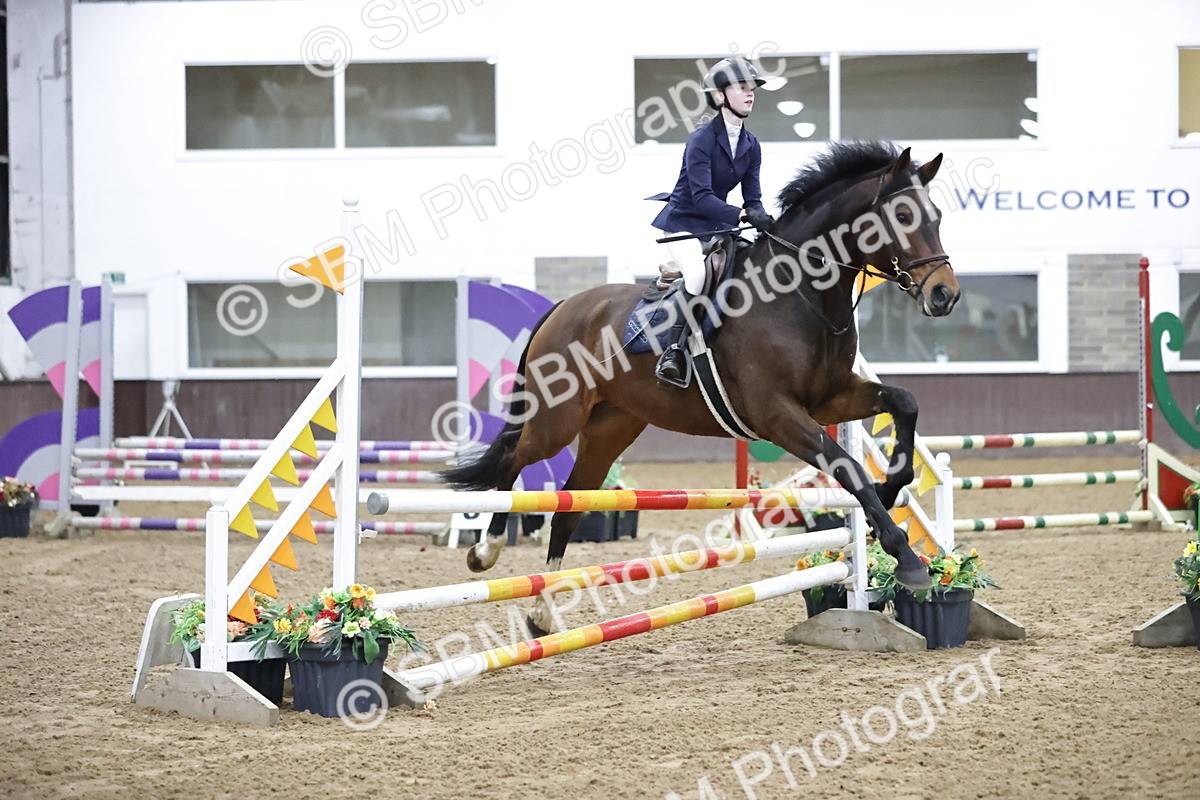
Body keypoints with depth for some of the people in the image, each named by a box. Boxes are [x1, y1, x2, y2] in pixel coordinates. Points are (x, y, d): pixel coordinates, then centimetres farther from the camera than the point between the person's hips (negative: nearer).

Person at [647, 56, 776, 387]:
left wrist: (764, 220, -19)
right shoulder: (701, 139, -17)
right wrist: (743, 215, -39)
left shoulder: (750, 146, 4)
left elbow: (752, 198, 3)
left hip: (716, 226, 8)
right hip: (682, 223, -8)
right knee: (698, 272, -34)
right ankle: (673, 350, -28)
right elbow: (701, 196, -27)